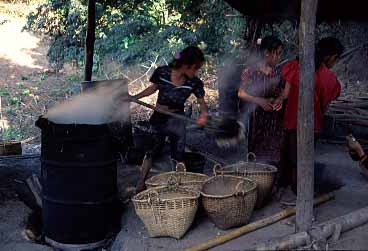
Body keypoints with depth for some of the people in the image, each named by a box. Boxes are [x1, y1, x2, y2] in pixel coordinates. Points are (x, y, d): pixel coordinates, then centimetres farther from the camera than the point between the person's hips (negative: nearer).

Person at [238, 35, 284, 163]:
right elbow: (241, 94, -6)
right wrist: (259, 101, -17)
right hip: (256, 118, -4)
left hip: (274, 119, 4)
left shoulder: (277, 73, 8)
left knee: (272, 154, 3)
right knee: (256, 152, -2)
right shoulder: (250, 71, -6)